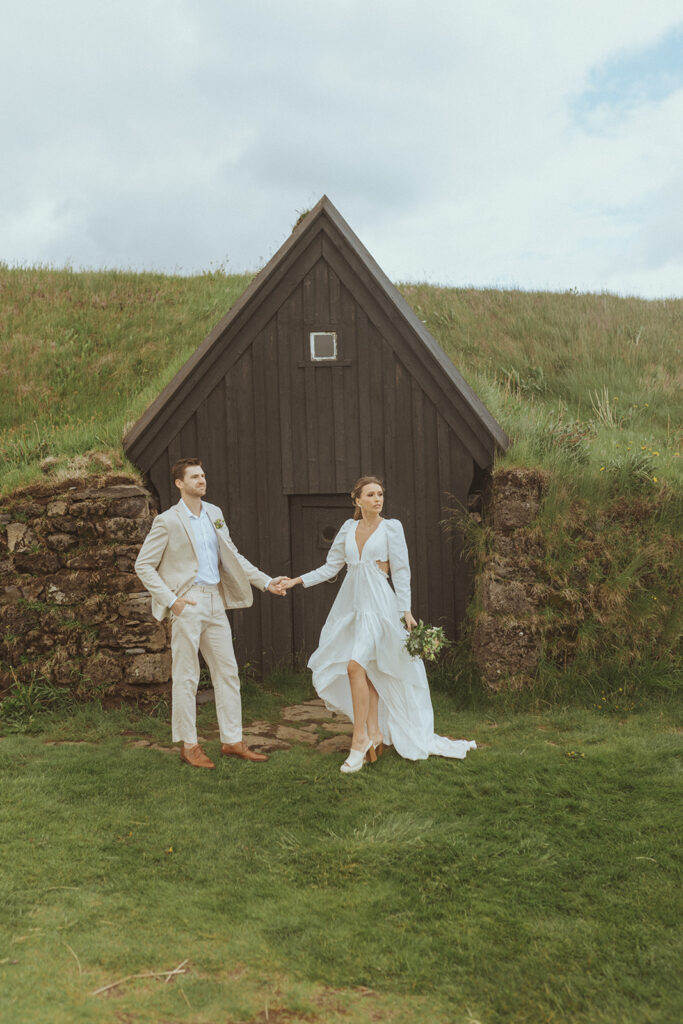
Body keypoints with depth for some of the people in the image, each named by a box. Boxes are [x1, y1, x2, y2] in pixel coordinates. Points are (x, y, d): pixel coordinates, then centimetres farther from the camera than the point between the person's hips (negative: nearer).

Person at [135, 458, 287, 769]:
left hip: (215, 602, 6)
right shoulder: (168, 521, -6)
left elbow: (231, 556, 17)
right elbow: (143, 565, -4)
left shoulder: (214, 514, 12)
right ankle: (188, 745, 14)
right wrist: (170, 600, -13)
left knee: (228, 672, 8)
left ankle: (232, 741, 18)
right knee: (186, 677, 2)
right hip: (187, 604, -6)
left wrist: (265, 581, 10)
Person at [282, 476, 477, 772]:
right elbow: (331, 566, 16)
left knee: (356, 664, -19)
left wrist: (406, 610, -8)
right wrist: (298, 580, 9)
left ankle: (360, 738, -10)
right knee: (366, 670, 6)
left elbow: (401, 571, -1)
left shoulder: (391, 527, 1)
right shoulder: (349, 528, 12)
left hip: (378, 603, -5)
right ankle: (374, 733, 16)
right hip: (351, 603, 5)